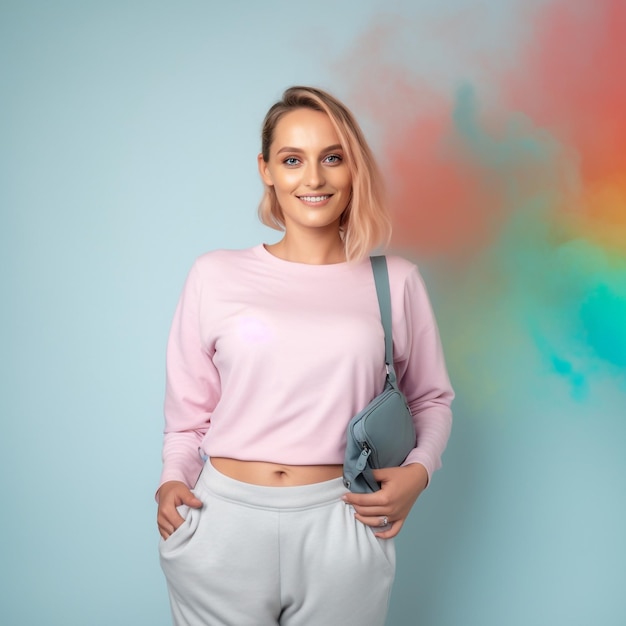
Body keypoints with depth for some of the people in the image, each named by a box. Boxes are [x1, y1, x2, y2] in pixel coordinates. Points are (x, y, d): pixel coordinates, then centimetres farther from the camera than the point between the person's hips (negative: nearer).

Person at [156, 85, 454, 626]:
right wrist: (173, 479, -8)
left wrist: (419, 469, -4)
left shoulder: (396, 282, 3)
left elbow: (431, 398, 12)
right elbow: (189, 408, 8)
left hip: (340, 524, 0)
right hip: (222, 521, 0)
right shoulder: (216, 275, 2)